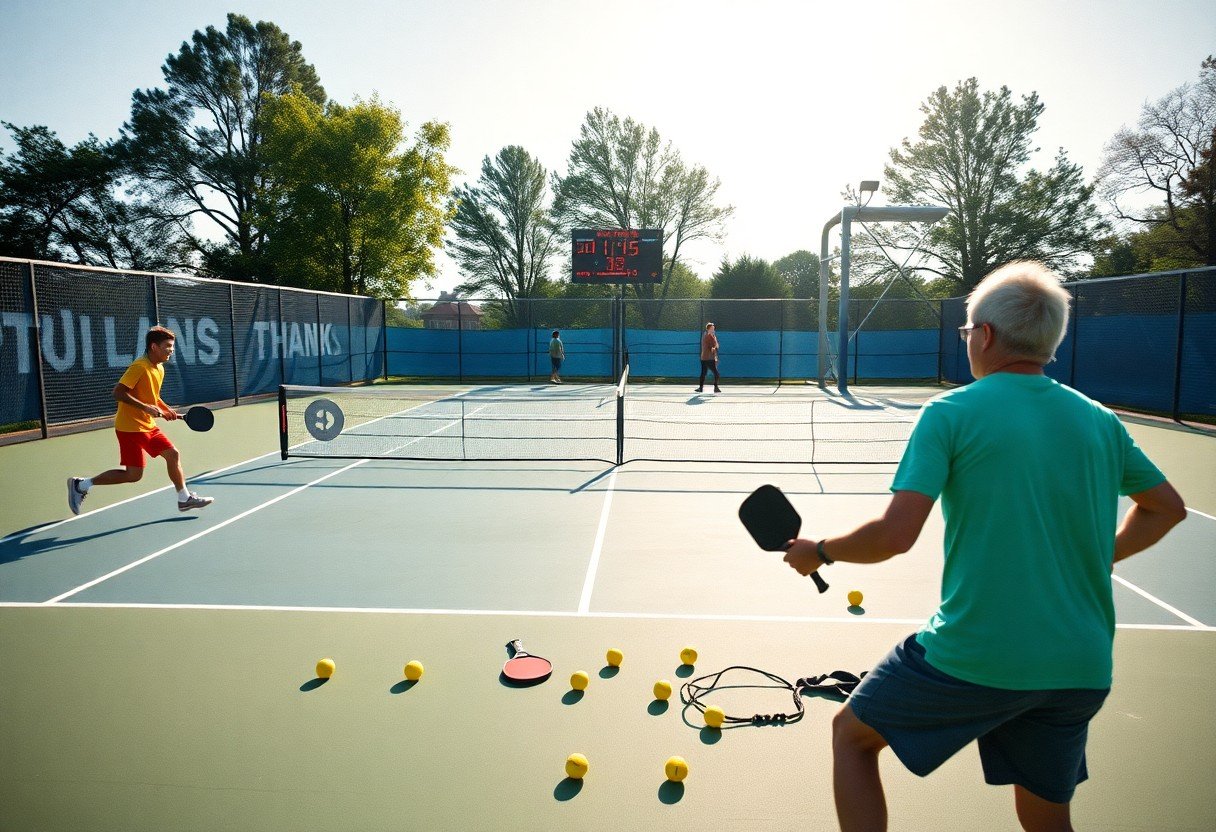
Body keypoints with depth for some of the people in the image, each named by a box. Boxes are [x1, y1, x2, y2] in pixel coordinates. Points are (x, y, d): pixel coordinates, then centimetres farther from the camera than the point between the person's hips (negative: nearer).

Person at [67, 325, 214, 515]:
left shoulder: (159, 368, 10)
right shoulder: (139, 367, -18)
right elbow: (118, 393, -23)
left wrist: (166, 410, 7)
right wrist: (145, 407, -29)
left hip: (148, 426, 9)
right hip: (130, 427, -9)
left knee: (173, 455, 5)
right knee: (133, 474, -5)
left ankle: (184, 498, 15)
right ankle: (81, 484, 10)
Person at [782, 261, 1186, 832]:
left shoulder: (951, 412, -10)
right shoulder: (1100, 421, 6)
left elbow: (895, 534, -18)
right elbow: (1167, 508, 21)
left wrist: (819, 552, -2)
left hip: (973, 656, -6)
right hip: (1082, 670, 6)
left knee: (852, 734, 18)